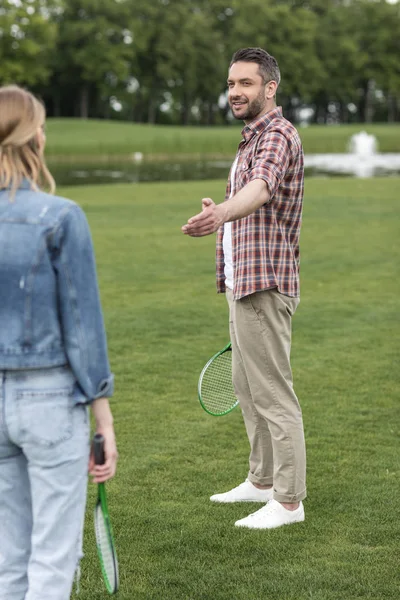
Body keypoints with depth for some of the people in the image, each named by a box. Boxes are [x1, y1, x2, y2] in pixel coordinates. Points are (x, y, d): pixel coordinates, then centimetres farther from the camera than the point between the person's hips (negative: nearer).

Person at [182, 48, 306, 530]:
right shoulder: (252, 138, 19)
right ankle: (262, 480, 30)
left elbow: (261, 187, -36)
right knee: (247, 387, 18)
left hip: (264, 286, -11)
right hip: (243, 285, 11)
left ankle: (288, 500, 0)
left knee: (273, 394, -7)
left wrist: (220, 214, -55)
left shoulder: (278, 135, -14)